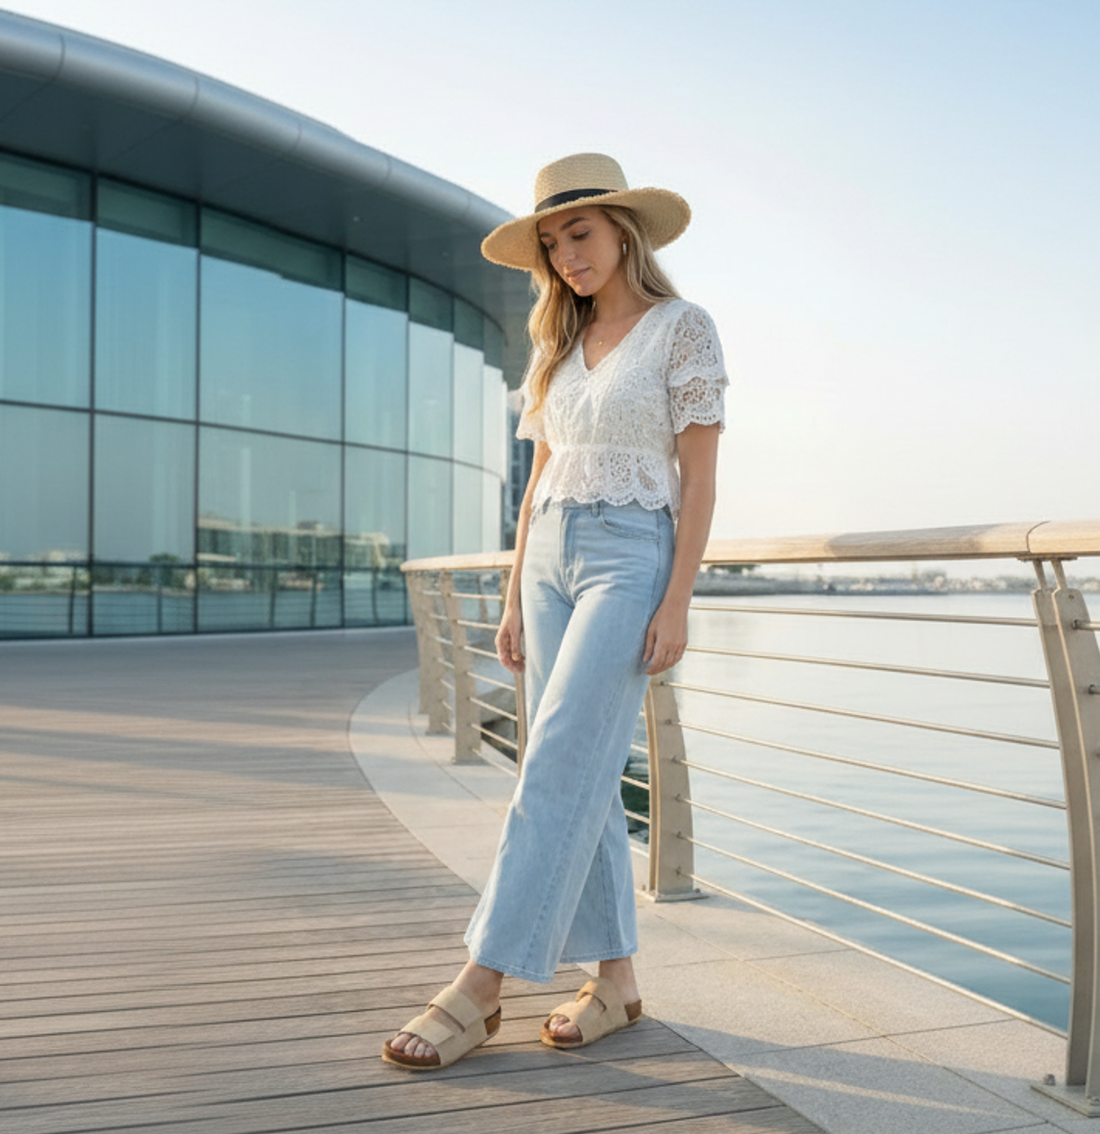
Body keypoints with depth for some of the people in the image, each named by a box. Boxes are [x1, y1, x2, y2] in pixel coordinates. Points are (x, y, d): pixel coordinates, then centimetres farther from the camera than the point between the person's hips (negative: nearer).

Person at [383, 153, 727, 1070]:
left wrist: (676, 603, -14)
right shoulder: (557, 347, 15)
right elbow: (541, 478, 16)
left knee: (557, 769, -12)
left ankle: (482, 986, -8)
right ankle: (617, 978, 15)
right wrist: (515, 599, 11)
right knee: (584, 775, 5)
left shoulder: (683, 328, -2)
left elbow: (700, 476, -7)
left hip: (631, 557, -6)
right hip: (549, 559, 7)